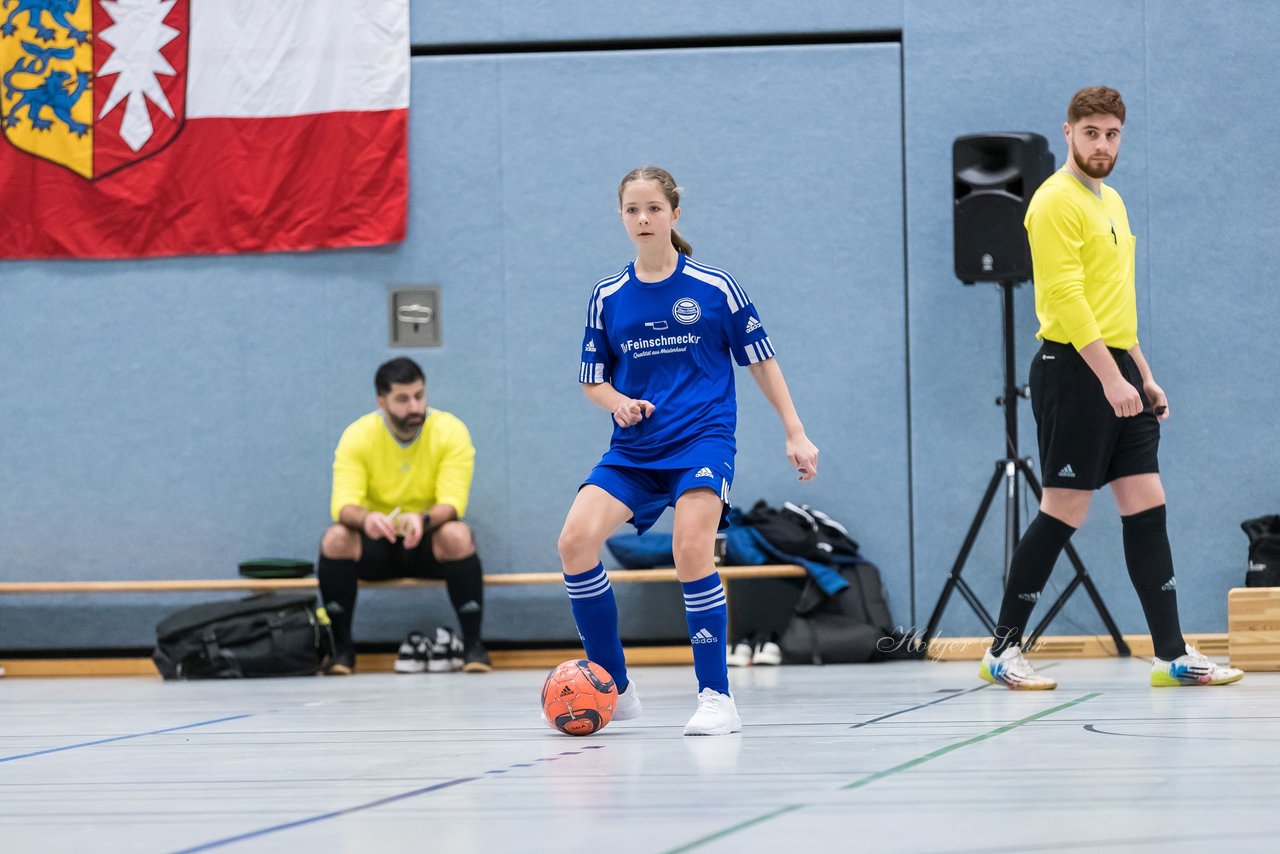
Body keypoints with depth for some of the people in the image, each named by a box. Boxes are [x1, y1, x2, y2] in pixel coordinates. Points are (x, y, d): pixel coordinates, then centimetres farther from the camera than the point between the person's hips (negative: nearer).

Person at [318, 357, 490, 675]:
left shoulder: (451, 431, -12)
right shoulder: (358, 436, -10)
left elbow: (452, 502, -20)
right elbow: (343, 504, -20)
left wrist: (423, 520, -44)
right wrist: (365, 518, -46)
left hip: (430, 543, -1)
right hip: (378, 544, 1)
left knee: (458, 535, -34)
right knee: (335, 539, -29)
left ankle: (473, 645, -23)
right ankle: (343, 648, -16)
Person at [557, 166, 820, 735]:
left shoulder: (713, 287, 0)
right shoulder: (607, 297, 7)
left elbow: (761, 361, 7)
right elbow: (593, 381, 14)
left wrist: (795, 433, 3)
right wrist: (618, 403, -8)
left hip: (703, 438, -4)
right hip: (633, 450, 4)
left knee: (691, 550, -26)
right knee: (575, 541, -17)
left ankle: (716, 697, -14)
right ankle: (613, 687, -3)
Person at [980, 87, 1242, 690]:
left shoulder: (1112, 202, 19)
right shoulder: (1056, 201, -10)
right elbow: (1067, 299, -19)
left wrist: (1143, 375, 21)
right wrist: (1111, 378, -24)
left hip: (1117, 372, 9)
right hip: (1075, 370, -9)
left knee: (1147, 505, 4)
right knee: (1064, 511, -7)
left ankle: (1172, 656, 5)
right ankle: (1002, 651, 2)